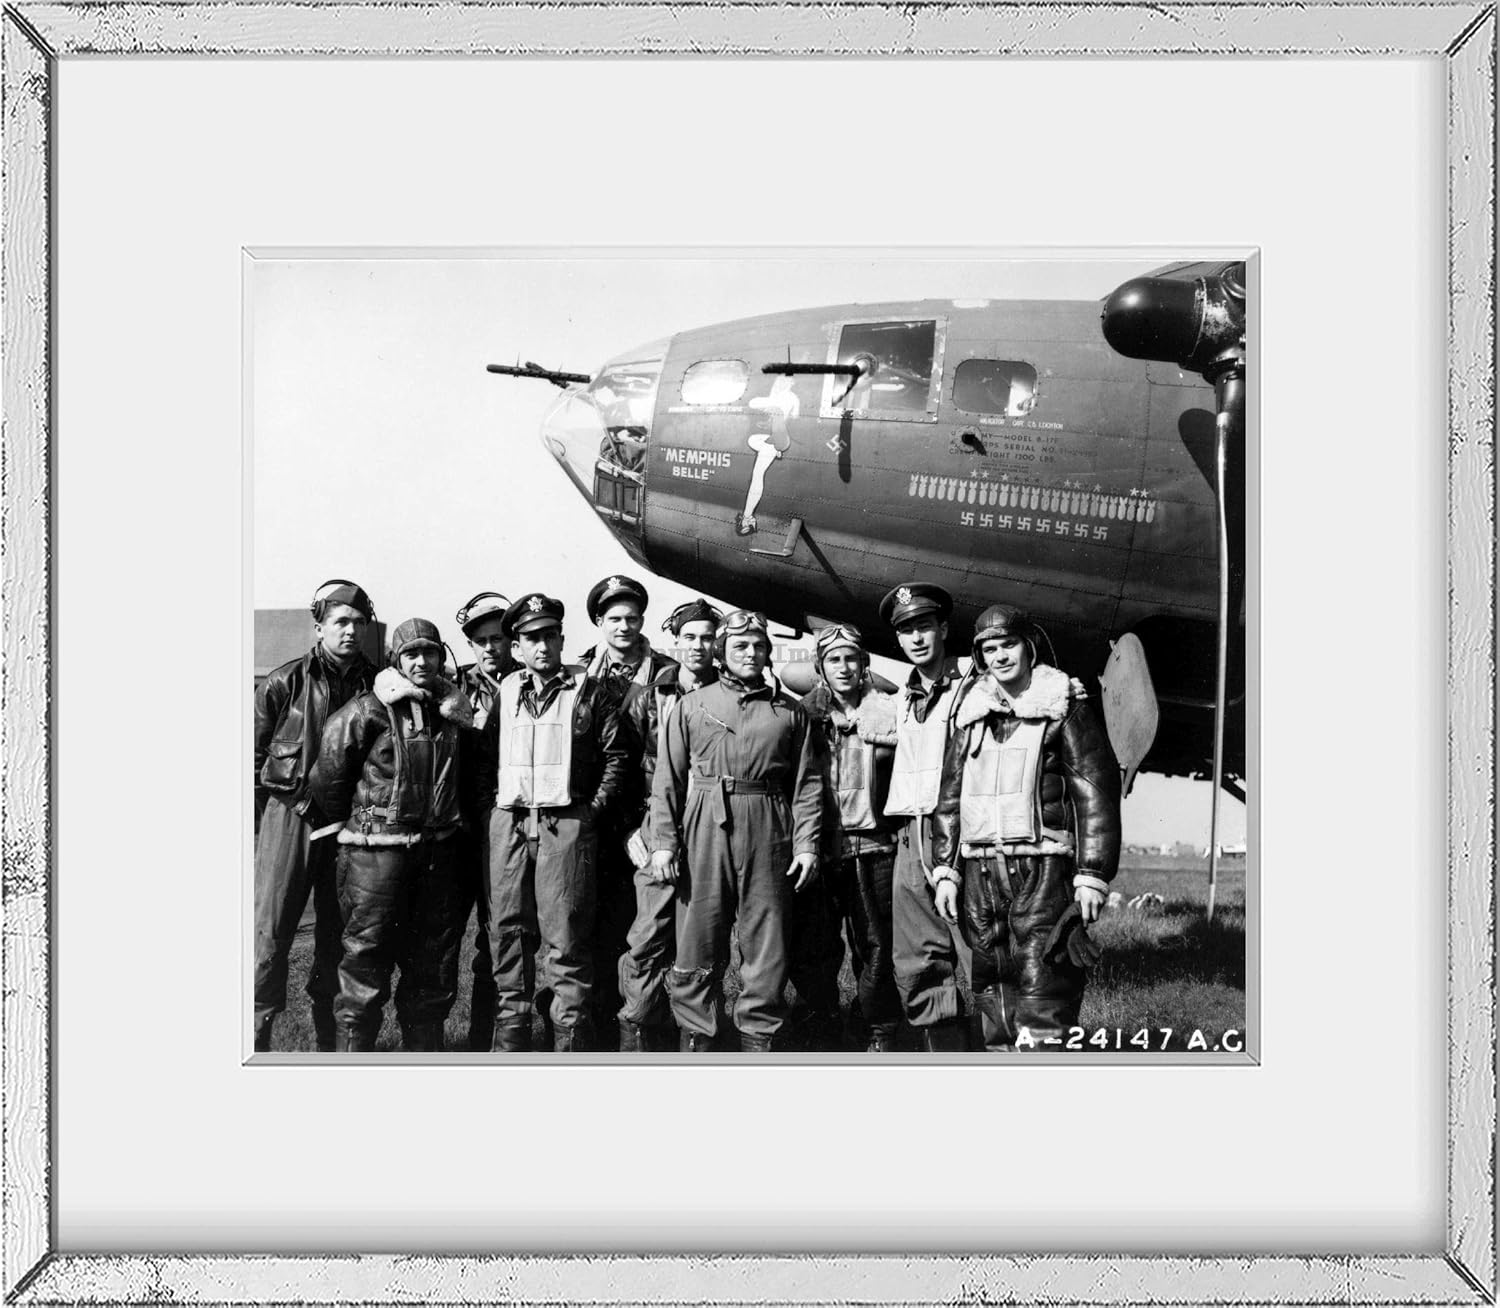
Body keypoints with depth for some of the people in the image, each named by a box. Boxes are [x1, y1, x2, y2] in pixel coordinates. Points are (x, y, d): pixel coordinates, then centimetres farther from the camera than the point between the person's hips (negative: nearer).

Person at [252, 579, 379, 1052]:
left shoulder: (375, 684, 5)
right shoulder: (284, 683, -2)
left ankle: (327, 1038, 21)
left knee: (337, 933, 9)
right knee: (271, 931, -6)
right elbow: (254, 752, 3)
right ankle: (258, 1034, 2)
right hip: (290, 813, -3)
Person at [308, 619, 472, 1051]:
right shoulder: (367, 712, -7)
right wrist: (348, 820, 8)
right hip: (378, 850, -5)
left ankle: (423, 1048, 24)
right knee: (366, 962, -3)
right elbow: (328, 773, -2)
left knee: (434, 967, 12)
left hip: (438, 850, 5)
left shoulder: (452, 709, 9)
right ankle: (353, 1049, 5)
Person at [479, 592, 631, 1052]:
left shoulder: (589, 690, 3)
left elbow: (616, 756, 1)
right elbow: (485, 759, 17)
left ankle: (571, 1040, 1)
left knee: (567, 939, -4)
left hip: (567, 824, -4)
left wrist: (594, 811, -5)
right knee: (508, 933, 7)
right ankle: (509, 1036, 16)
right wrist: (489, 807, 5)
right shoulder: (506, 692, 14)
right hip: (508, 825, 4)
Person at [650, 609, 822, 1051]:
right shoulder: (692, 706, 10)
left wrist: (807, 844, -3)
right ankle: (695, 1039, 9)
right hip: (705, 831, 0)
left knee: (767, 945, 2)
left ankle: (759, 1039, 10)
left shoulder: (791, 711, 11)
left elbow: (807, 783, 7)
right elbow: (668, 779, 6)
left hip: (769, 833, 1)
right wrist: (663, 841, -3)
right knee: (699, 942, 1)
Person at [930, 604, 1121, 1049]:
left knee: (1040, 987, -11)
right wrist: (945, 870, 9)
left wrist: (1092, 875, -10)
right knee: (990, 983, 9)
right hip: (980, 868, 5)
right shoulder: (970, 715, 15)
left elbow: (1096, 790, -4)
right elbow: (950, 796, 17)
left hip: (1043, 866, -5)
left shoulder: (1063, 706, 1)